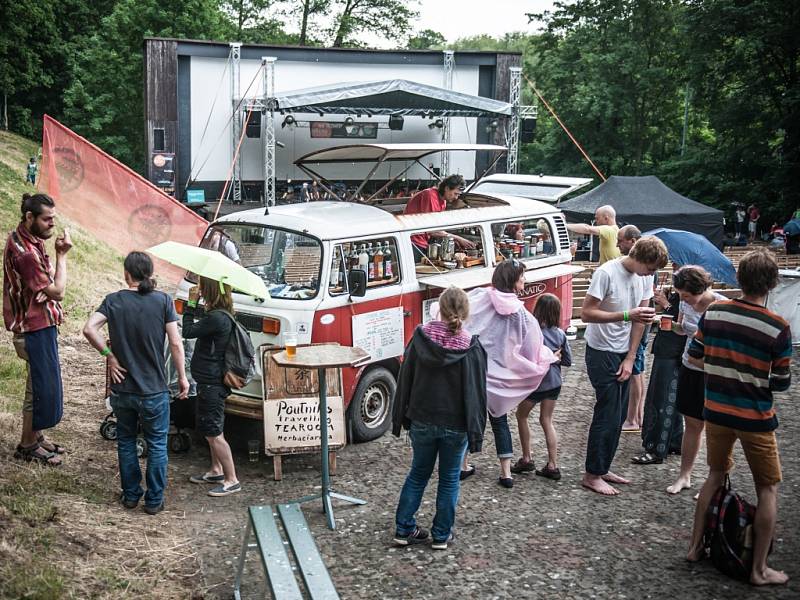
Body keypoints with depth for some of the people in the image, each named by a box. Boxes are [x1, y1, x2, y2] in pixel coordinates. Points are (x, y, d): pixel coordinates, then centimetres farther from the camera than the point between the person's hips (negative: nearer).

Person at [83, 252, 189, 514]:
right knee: (157, 445, 12)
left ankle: (131, 495, 29)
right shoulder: (163, 301, -9)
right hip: (155, 390, -2)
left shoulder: (113, 301, -5)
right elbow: (175, 343, -11)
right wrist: (182, 377, -1)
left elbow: (89, 328, -19)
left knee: (126, 441, 20)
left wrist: (109, 355, -7)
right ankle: (154, 501, 18)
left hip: (122, 389, 2)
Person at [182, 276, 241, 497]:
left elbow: (188, 331, -18)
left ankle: (231, 480, 6)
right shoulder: (218, 314, 5)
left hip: (211, 383, -10)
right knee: (211, 430, 22)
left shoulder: (217, 318, -25)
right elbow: (201, 320, 22)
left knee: (213, 433, -2)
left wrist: (191, 303, -12)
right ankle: (216, 470, 36)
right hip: (210, 380, 10)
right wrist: (194, 305, 7)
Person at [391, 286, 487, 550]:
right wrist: (476, 432, -5)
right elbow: (476, 393, -11)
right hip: (455, 425, -2)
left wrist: (400, 418, 8)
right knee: (449, 479, 15)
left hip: (422, 421, 2)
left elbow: (405, 380, -1)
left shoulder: (420, 338, -8)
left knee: (418, 473, 19)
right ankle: (441, 535, 23)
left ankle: (403, 529, 23)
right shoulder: (471, 348, -14)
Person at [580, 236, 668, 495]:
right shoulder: (606, 273, -21)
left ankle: (602, 469, 23)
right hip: (602, 353, -7)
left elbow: (640, 319, 3)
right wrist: (627, 315, -30)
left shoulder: (645, 277, 0)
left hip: (623, 353, 7)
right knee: (608, 415, -6)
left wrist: (630, 359, -1)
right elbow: (586, 313, -22)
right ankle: (592, 475, 6)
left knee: (618, 416, 11)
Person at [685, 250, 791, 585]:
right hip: (755, 418, -4)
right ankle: (759, 570, 15)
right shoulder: (778, 328, -18)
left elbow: (694, 358, 5)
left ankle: (695, 546, 28)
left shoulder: (712, 313, -7)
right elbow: (781, 384, -8)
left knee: (716, 476, 23)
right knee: (767, 489, 11)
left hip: (716, 410, 4)